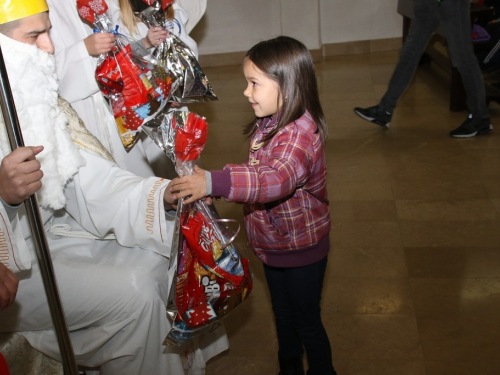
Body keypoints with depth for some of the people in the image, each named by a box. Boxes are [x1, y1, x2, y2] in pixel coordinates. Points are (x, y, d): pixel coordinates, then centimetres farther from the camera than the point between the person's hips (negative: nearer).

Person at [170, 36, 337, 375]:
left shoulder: (300, 133, -31)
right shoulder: (269, 125, 0)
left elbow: (278, 178, -49)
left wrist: (213, 183, -60)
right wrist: (210, 183, 2)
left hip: (302, 248, -9)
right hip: (272, 243, 9)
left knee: (307, 322, 12)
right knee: (283, 315, 27)